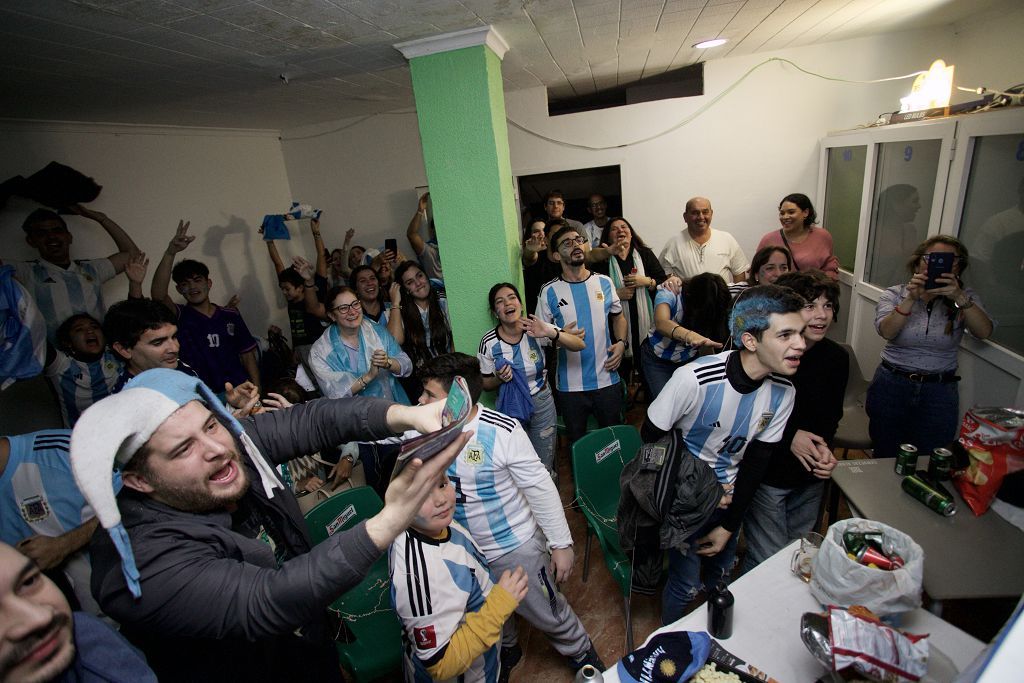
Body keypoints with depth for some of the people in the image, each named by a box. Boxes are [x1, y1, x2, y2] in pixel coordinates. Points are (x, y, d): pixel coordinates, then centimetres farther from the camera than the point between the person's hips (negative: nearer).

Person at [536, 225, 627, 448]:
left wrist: (621, 342, -3)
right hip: (570, 384, -2)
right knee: (577, 442, 17)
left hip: (607, 378, 2)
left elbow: (618, 316, 14)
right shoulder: (549, 292, -6)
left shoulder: (604, 282, 2)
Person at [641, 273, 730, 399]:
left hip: (689, 359, 3)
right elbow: (661, 323, -47)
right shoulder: (668, 294, -28)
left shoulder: (714, 304, -17)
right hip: (658, 359, -3)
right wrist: (689, 335, -64)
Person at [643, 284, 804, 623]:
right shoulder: (695, 379, -33)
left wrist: (729, 526, -1)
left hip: (729, 496, 5)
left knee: (721, 575, 24)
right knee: (686, 585, 8)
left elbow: (755, 461, -5)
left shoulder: (782, 392, -14)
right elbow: (651, 437, -19)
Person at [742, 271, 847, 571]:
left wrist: (823, 446, -11)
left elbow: (831, 415, 8)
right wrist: (789, 437, -19)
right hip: (766, 475, -6)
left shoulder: (837, 358, -4)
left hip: (811, 478, 6)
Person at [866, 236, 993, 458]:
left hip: (940, 392, 1)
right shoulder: (895, 294, -2)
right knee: (886, 460, 10)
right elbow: (886, 331, -18)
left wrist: (959, 297, -27)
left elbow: (984, 332, -15)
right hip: (891, 386, -1)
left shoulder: (965, 298, 3)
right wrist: (911, 298, -29)